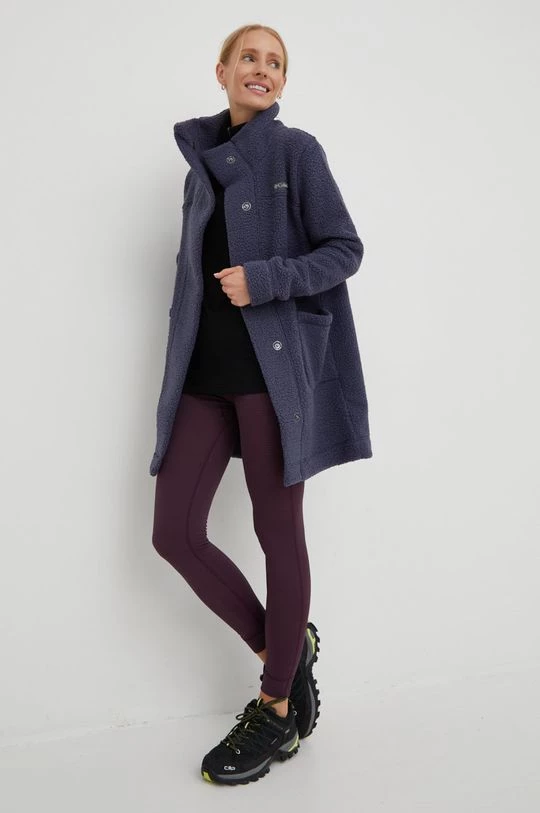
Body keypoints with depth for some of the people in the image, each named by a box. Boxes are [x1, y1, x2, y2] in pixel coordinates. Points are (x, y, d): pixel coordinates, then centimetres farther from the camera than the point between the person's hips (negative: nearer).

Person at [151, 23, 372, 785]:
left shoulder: (293, 149, 0)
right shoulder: (202, 161, 17)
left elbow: (346, 252, -4)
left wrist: (262, 280, -17)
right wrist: (180, 366, 16)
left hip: (271, 364, -6)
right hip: (204, 369, 6)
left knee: (278, 531, 1)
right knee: (175, 532, 1)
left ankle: (278, 712, 17)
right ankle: (286, 651, 22)